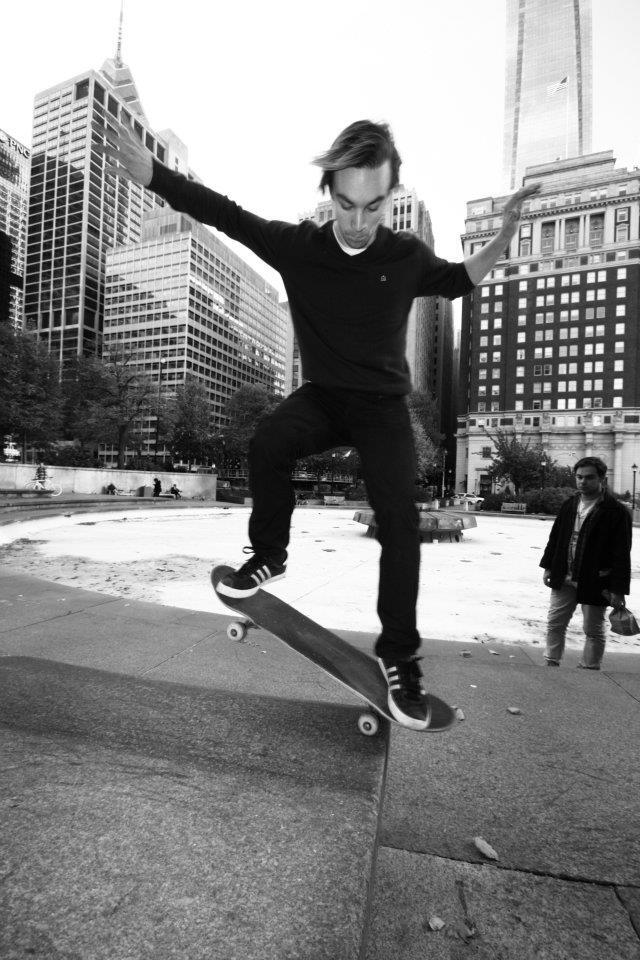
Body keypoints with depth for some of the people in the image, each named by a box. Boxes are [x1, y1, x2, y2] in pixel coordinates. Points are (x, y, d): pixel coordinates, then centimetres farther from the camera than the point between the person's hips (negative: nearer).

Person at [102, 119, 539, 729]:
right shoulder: (297, 245, -5)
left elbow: (455, 281, 16)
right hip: (321, 396, 1)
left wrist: (501, 240, 0)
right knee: (267, 443, -32)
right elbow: (225, 214, 0)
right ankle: (269, 555, -6)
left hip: (383, 404, 0)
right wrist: (151, 174, -5)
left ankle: (399, 654, -4)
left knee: (399, 517, -18)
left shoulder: (408, 256, -3)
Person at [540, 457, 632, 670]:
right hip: (564, 579, 5)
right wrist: (548, 567, 9)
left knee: (594, 630, 10)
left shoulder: (616, 511, -11)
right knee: (555, 623, 11)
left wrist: (618, 589, -14)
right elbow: (555, 537, 13)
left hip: (595, 583, -5)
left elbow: (621, 554, -12)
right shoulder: (569, 504, 6)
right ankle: (551, 664, 23)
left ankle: (590, 670, 24)